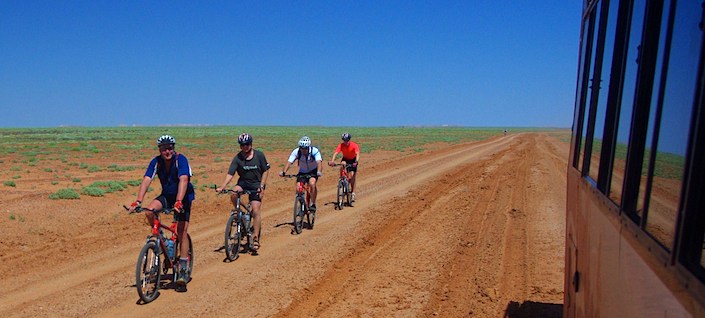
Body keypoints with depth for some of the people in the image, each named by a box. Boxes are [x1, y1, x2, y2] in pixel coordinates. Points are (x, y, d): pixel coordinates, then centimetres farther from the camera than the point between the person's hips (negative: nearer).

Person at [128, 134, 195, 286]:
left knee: (182, 232, -10)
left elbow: (183, 180, -36)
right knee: (148, 211, -25)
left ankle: (184, 268, -1)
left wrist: (179, 202, -49)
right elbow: (146, 180, -21)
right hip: (166, 195, 4)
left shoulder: (181, 159, -24)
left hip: (184, 196, -4)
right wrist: (138, 201, -34)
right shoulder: (156, 162, -12)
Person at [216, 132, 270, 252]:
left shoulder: (259, 155, -8)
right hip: (243, 182, 2)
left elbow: (266, 171, 0)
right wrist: (222, 187, -28)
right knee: (233, 194, -30)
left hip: (256, 184, -2)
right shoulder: (237, 158, -7)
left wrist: (262, 186, -10)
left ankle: (256, 238, -2)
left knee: (256, 210, -11)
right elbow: (230, 174, -13)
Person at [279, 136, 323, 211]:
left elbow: (319, 162, -41)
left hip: (313, 171, -2)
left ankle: (313, 204, -12)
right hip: (302, 172, 2)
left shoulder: (314, 151, -27)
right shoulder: (296, 151, -23)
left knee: (312, 184, -29)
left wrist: (319, 172, -60)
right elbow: (289, 162, -32)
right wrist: (283, 172, -49)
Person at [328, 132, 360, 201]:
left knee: (352, 176, -7)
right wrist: (332, 161, -53)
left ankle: (353, 192, 7)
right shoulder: (341, 145, -24)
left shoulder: (354, 145, -28)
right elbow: (335, 153, -36)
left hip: (353, 160, -1)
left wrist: (356, 162, -59)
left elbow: (357, 154, -41)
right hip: (345, 159, 1)